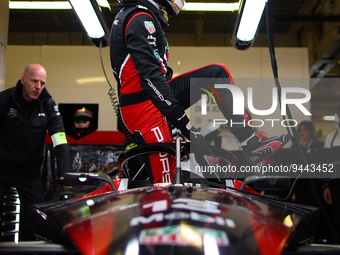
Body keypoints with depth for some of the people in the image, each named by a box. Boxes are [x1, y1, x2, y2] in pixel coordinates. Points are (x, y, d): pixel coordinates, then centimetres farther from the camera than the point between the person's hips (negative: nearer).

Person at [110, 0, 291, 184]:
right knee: (163, 187, -9)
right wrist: (181, 120, -23)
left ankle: (249, 142, -1)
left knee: (218, 73, 5)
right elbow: (150, 75, -23)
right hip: (143, 107, -10)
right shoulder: (141, 18, -14)